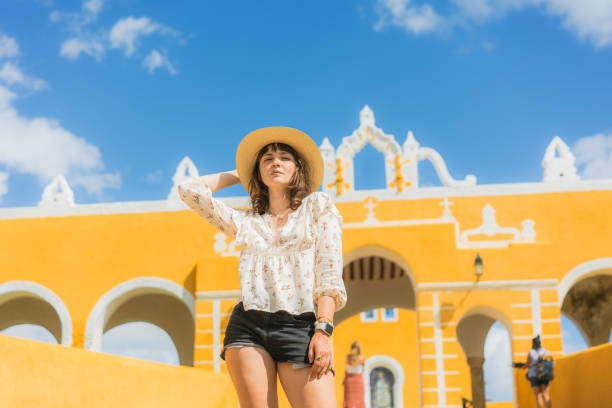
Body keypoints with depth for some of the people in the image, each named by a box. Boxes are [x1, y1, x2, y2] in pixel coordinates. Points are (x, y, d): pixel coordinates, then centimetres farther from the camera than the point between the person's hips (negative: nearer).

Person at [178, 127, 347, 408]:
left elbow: (330, 272, 4)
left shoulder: (318, 205, 14)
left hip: (300, 329, -2)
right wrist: (238, 174, 27)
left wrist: (323, 330, -9)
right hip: (248, 327, 2)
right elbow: (189, 189, 16)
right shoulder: (245, 221, 20)